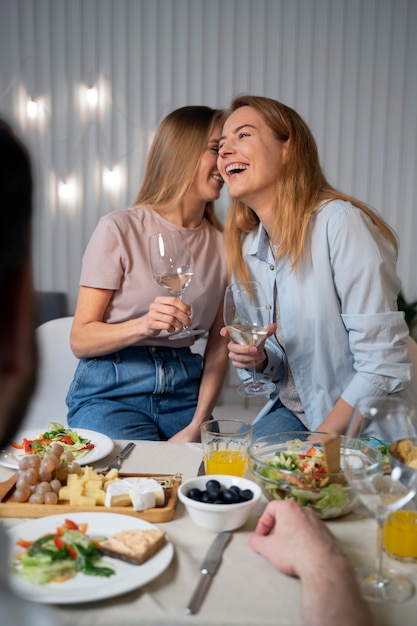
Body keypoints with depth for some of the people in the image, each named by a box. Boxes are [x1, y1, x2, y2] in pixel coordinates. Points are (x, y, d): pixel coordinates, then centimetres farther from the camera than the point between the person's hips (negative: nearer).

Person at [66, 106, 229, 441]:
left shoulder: (222, 243, 5)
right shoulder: (119, 229, -7)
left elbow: (218, 347, 4)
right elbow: (80, 341, -7)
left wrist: (197, 426, -7)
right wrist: (145, 325, -25)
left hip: (184, 392, 4)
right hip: (111, 391, -3)